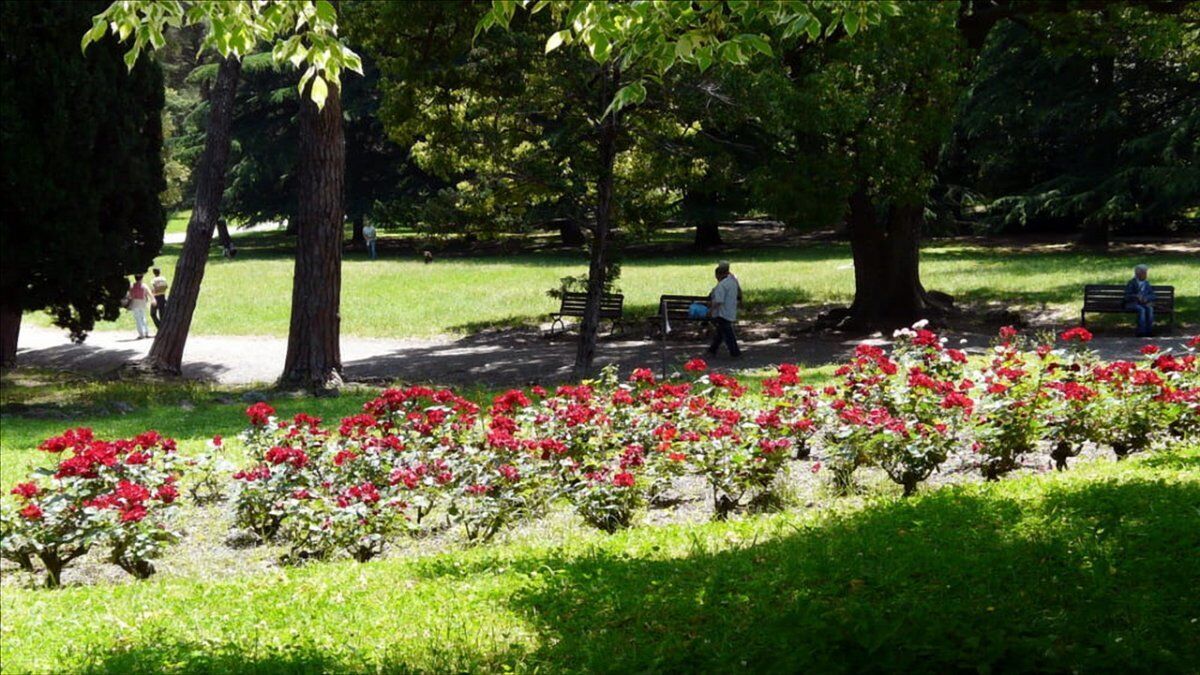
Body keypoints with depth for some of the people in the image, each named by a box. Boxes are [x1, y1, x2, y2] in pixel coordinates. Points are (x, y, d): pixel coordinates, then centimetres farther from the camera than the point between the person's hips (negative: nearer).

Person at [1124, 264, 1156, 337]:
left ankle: (1149, 331, -31)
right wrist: (1136, 296, -26)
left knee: (1150, 309, -29)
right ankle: (1141, 331, -37)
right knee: (1141, 310, -35)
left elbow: (1152, 295, 9)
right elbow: (1127, 296, -7)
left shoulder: (1146, 284, 15)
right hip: (1132, 304, -4)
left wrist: (1146, 299, -14)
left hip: (1144, 303, 4)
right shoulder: (1131, 283, 1)